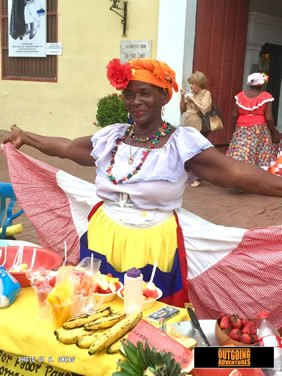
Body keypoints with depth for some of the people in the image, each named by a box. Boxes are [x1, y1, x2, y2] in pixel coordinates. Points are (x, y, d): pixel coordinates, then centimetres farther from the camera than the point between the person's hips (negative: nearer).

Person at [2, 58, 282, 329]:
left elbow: (237, 173, -22)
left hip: (154, 247, -4)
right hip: (103, 240, 5)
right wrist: (25, 137, 25)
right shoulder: (111, 136, 2)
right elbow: (66, 148, 16)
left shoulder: (183, 142, -13)